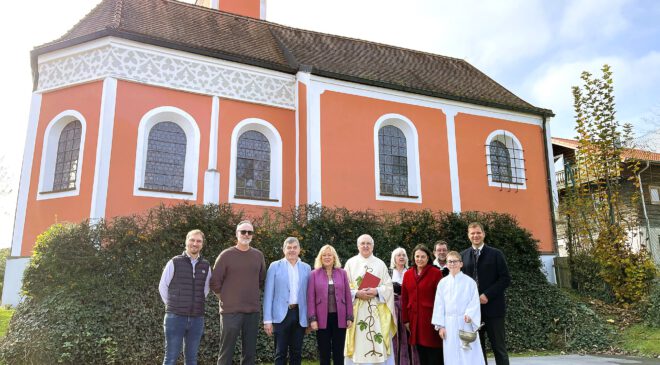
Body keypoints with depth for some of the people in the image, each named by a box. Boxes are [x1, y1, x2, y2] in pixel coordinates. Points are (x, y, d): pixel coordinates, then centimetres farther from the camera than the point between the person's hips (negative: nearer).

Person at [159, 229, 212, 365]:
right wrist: (172, 306, 7)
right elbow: (162, 287, 3)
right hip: (175, 317, -3)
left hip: (197, 319, 3)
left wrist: (197, 305, 11)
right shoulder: (174, 262, -4)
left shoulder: (206, 266, 5)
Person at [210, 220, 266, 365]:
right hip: (230, 310, -3)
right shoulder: (226, 255, -5)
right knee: (226, 353, 4)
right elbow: (215, 282, -2)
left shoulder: (258, 255, 6)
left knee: (250, 352, 10)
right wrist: (226, 298, 4)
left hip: (252, 311, 4)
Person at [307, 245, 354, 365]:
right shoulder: (314, 274, 1)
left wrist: (350, 317, 1)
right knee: (324, 353, 7)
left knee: (338, 353, 8)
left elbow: (348, 296, 5)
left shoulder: (342, 273, 6)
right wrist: (312, 319, -8)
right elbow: (311, 298, -2)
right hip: (322, 318, -1)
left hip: (339, 318, 1)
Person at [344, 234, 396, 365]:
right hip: (357, 310, -1)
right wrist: (357, 293, -15)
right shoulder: (351, 263, 6)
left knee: (379, 343, -1)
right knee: (358, 342, 0)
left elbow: (388, 286, 4)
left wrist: (377, 291, -14)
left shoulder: (380, 264, 9)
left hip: (377, 311, 1)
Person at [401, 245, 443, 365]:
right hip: (415, 319, 4)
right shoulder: (407, 274, 8)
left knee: (434, 355, 0)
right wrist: (405, 319, 7)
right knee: (421, 354, 10)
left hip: (431, 318, -4)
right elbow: (404, 298, 9)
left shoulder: (436, 273, -5)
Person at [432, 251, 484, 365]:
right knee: (452, 355, 6)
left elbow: (475, 302, -4)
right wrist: (440, 326, 1)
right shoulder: (443, 283, 4)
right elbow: (439, 305, 5)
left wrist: (469, 315, -21)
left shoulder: (469, 282, -2)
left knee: (470, 355, -2)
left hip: (466, 323, -2)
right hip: (449, 324, 2)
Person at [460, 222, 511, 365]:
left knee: (499, 348, 4)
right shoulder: (463, 256, 9)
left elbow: (506, 279, -5)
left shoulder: (496, 254, 0)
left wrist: (487, 295, -13)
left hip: (492, 307, -3)